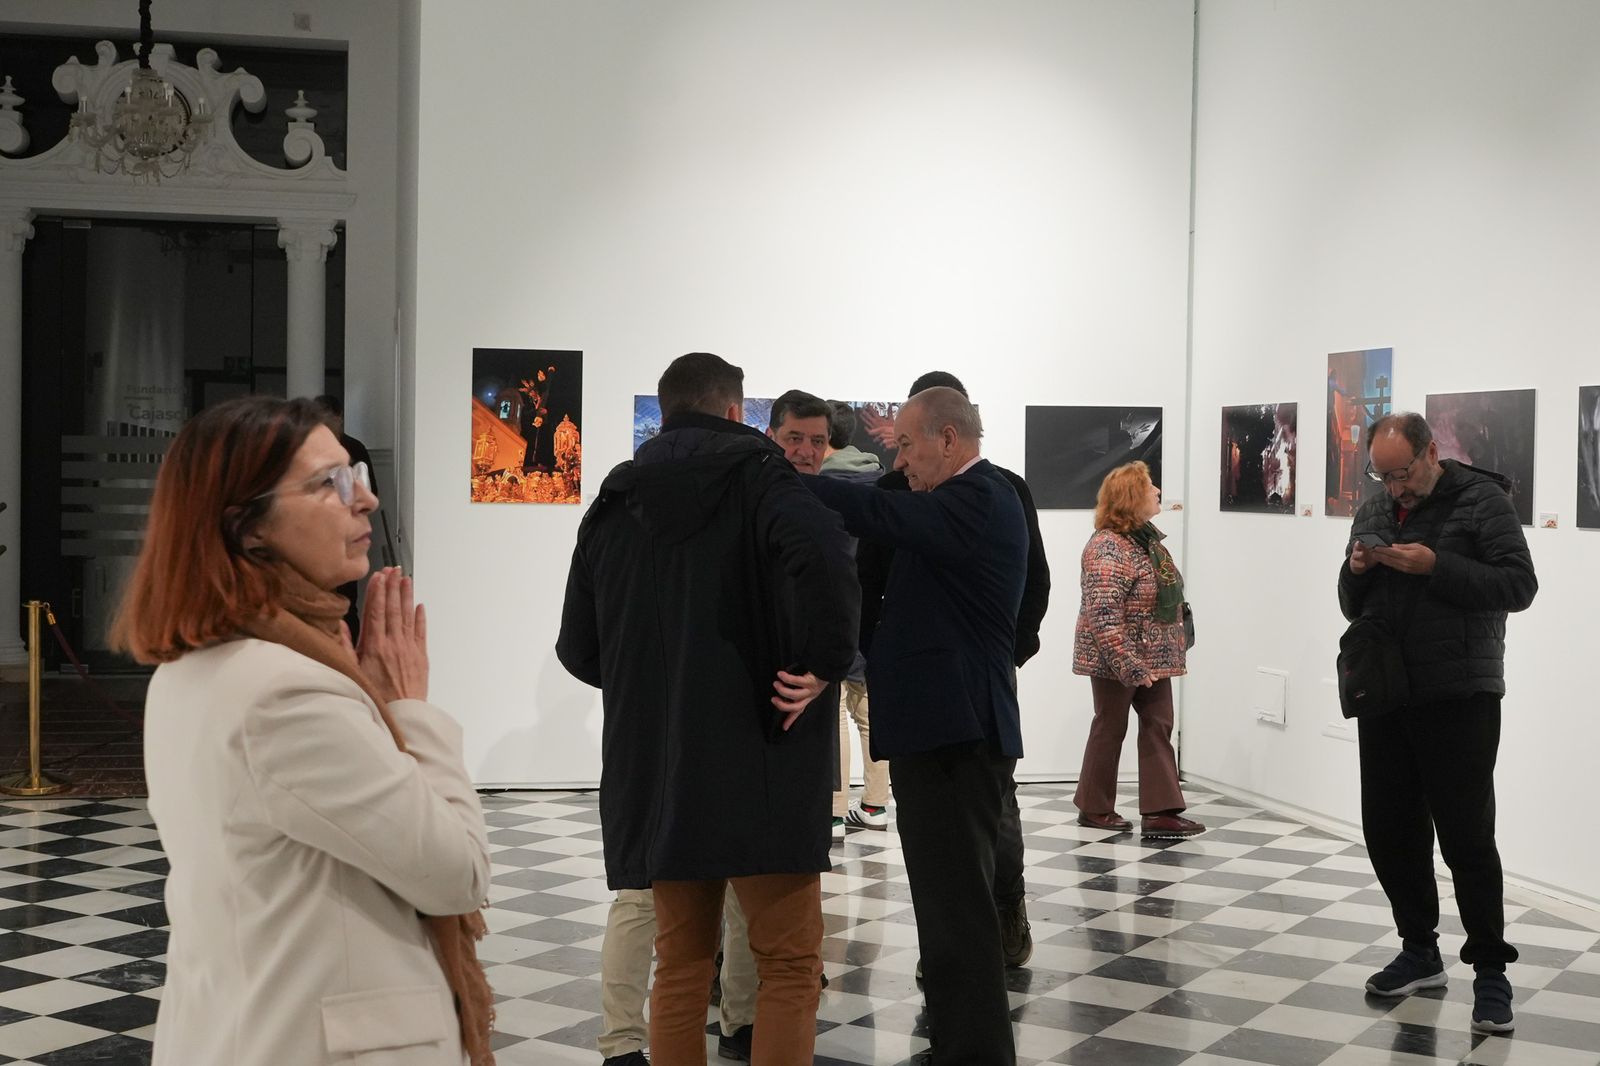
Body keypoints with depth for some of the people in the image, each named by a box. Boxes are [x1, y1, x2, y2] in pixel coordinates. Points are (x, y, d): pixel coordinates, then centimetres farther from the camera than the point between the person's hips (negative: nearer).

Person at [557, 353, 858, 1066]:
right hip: (757, 764, -5)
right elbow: (821, 555, -25)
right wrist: (825, 663, -13)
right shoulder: (755, 476, -3)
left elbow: (578, 649, 12)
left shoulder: (613, 504, 12)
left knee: (680, 962, 14)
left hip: (652, 768, 5)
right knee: (789, 962, 4)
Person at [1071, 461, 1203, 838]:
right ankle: (1094, 808, 19)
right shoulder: (1109, 548, -22)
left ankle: (1160, 812, 7)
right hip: (1117, 660, -9)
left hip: (1153, 657, 9)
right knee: (1110, 727, 4)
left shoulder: (1149, 537, 8)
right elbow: (1102, 616, -27)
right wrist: (1129, 666, -28)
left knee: (1158, 726, 5)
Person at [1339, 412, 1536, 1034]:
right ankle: (1420, 953, 24)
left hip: (1458, 700, -6)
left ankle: (1490, 971, 5)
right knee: (1389, 831, 9)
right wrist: (1355, 572, -4)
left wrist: (1435, 566, -22)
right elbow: (1354, 608, 18)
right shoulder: (1373, 513, 13)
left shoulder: (1482, 501, -5)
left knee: (1466, 836, -5)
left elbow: (1518, 586, -13)